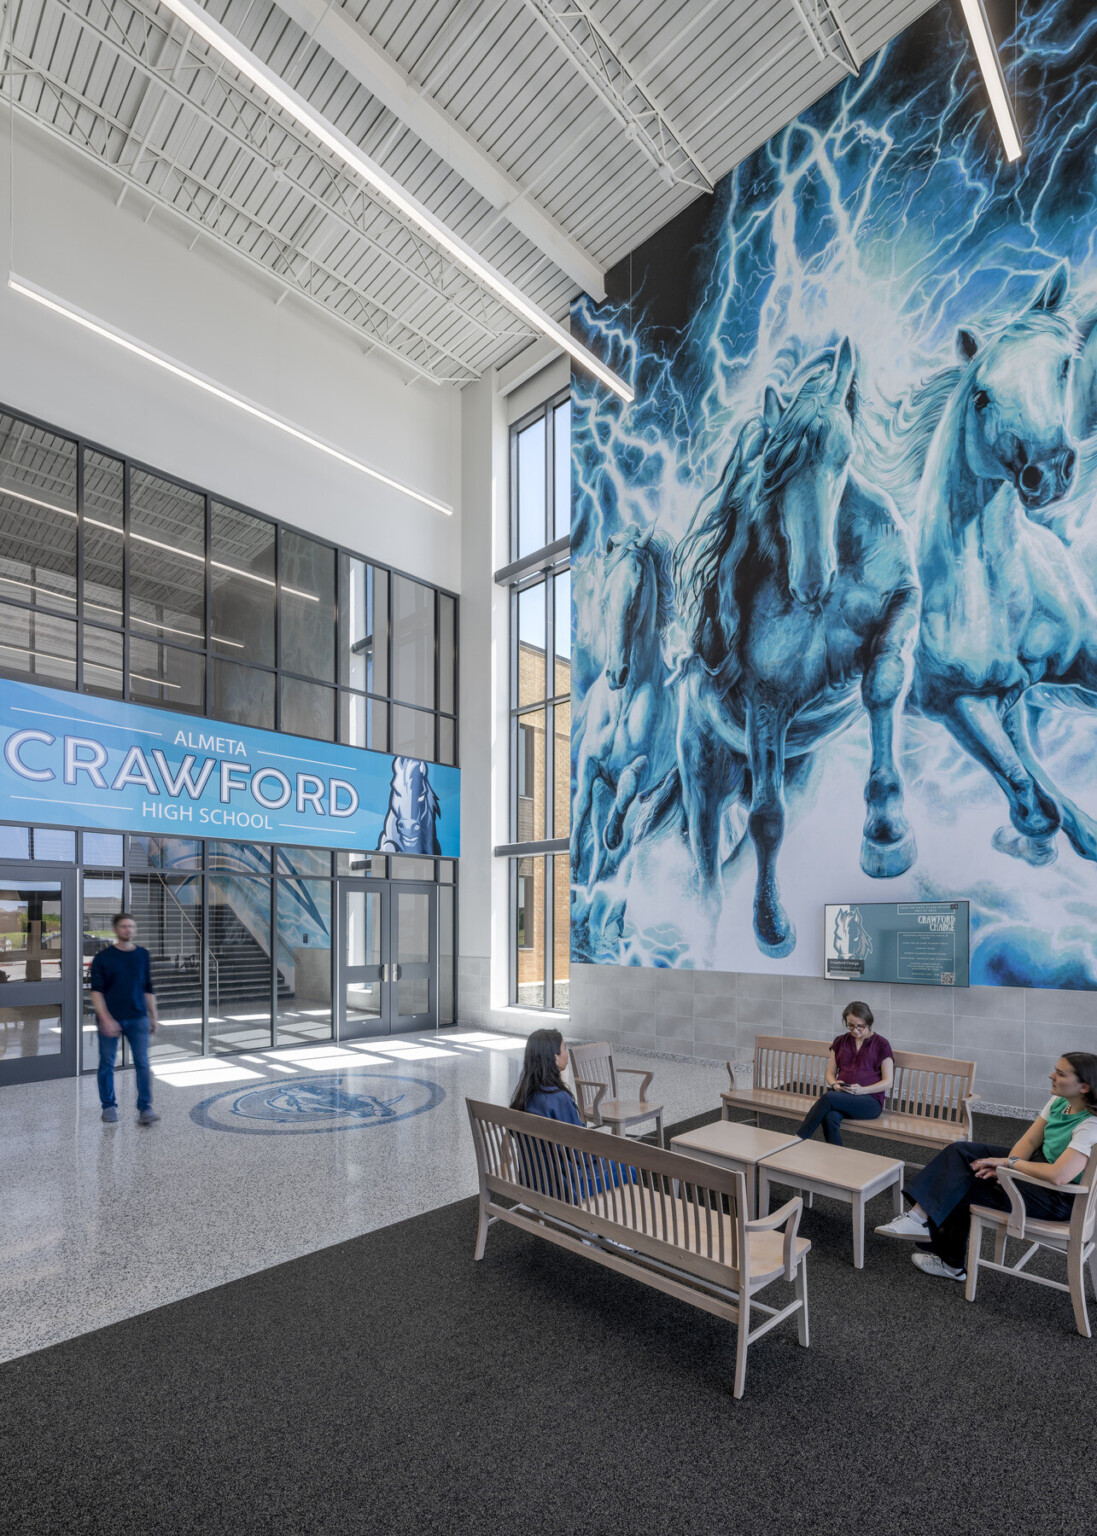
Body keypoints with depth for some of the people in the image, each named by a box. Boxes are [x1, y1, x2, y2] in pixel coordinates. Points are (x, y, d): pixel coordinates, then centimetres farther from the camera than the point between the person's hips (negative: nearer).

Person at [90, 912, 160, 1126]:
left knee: (142, 1064, -4)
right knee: (107, 1064, 9)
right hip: (110, 1019, -1)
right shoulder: (103, 957, -3)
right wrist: (105, 1019, -17)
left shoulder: (142, 955, 6)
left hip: (137, 1018, 2)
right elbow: (96, 991, -7)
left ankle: (145, 1108, 0)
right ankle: (109, 1106, 26)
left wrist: (153, 1017, 12)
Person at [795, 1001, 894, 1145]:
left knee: (827, 1097, -33)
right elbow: (830, 1073, 18)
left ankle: (799, 1140, -27)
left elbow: (887, 1082, 1)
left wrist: (862, 1090, -15)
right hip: (841, 1096, 3)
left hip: (871, 1101, -3)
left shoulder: (881, 1044, 4)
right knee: (830, 1118, -36)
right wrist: (834, 1083, -7)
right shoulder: (840, 1041, 16)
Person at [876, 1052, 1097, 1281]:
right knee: (961, 1152, -3)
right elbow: (1030, 1141, 1)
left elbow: (1058, 1176, -35)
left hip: (1059, 1197, -8)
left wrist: (1009, 1162, -21)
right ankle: (921, 1216, -3)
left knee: (961, 1191, -5)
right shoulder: (1059, 1102, -1)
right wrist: (1004, 1166, -16)